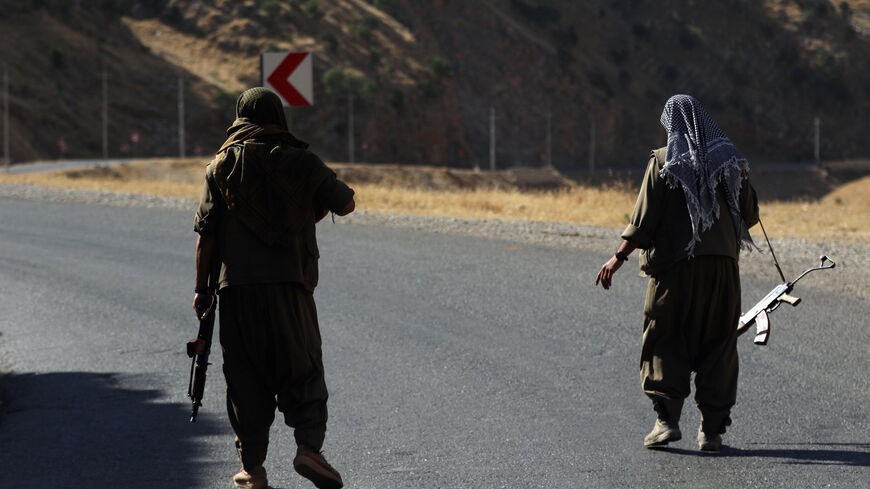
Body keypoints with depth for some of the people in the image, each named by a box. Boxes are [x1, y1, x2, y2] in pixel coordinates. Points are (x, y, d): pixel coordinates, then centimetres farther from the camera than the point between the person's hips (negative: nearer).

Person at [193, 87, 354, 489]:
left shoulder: (222, 165, 6)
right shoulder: (300, 161, 2)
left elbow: (206, 234, 3)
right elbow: (345, 203, 9)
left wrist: (201, 289, 8)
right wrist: (314, 209, 28)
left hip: (237, 287, 1)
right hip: (290, 284, -1)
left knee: (245, 378, 7)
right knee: (302, 371, 5)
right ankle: (309, 445, -15)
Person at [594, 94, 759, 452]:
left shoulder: (663, 162, -3)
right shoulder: (730, 160, 6)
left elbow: (644, 219, -8)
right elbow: (750, 215, 9)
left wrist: (619, 257, -2)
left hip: (675, 265, -3)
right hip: (722, 265, 3)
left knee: (665, 342, 6)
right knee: (718, 345, 7)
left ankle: (667, 418, -7)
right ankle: (712, 429, 4)